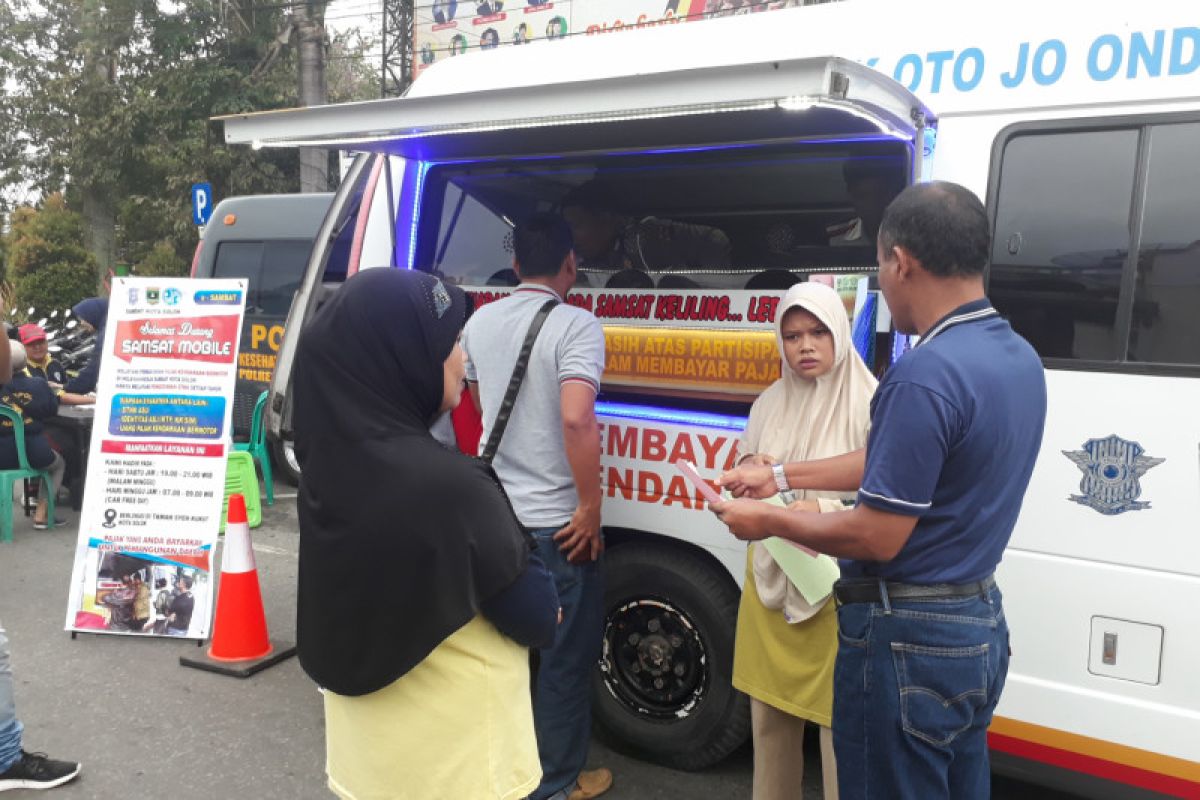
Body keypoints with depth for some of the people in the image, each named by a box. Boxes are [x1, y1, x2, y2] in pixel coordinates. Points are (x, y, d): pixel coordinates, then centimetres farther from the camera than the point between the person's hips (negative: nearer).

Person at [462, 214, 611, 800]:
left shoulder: (480, 322, 5)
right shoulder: (576, 325, -17)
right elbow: (576, 421, -28)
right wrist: (590, 511, -19)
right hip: (556, 519, -7)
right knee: (566, 654, 10)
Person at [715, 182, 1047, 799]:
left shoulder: (925, 373, -26)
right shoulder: (1019, 358, 5)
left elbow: (877, 538, -22)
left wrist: (768, 521, -7)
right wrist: (777, 476, 15)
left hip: (909, 640, -9)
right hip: (980, 627, 9)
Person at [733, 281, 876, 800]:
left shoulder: (871, 405, -12)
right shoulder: (770, 402, 6)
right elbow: (744, 456, 19)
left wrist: (825, 509, -27)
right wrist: (751, 467, -4)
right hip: (769, 580, 6)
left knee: (839, 721, 4)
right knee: (770, 714, 19)